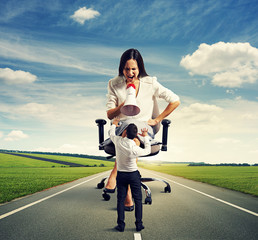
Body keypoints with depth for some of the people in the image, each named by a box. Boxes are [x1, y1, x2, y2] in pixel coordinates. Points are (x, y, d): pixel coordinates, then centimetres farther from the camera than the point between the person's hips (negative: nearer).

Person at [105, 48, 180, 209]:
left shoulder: (150, 83, 2)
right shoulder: (114, 84, 6)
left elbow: (175, 101, 2)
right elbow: (109, 115, 4)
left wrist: (157, 119, -1)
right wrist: (122, 107, -17)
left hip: (146, 128, -1)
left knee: (131, 125, -38)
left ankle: (114, 176, -39)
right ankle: (128, 191, -43)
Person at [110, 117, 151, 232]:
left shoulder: (118, 141, -17)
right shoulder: (135, 149, -21)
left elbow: (112, 134, 9)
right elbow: (148, 150, 2)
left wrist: (114, 125, 28)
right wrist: (146, 137, 11)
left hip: (121, 175, 2)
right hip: (134, 175, -2)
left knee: (121, 200, 8)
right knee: (138, 200, 8)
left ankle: (121, 225, 9)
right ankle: (139, 224, 10)